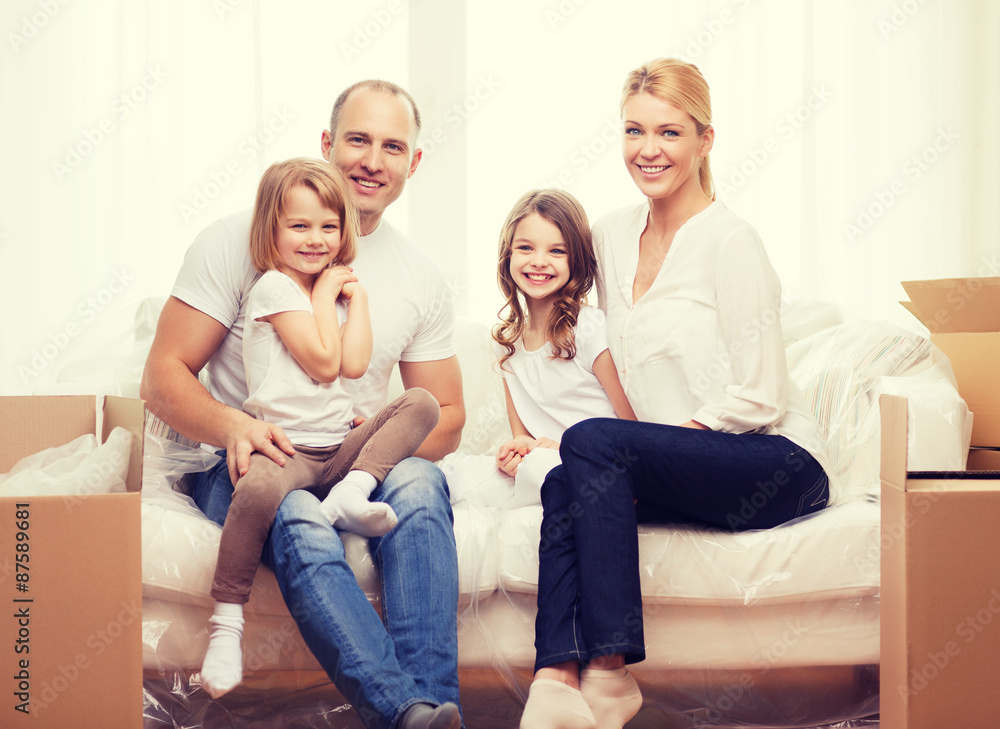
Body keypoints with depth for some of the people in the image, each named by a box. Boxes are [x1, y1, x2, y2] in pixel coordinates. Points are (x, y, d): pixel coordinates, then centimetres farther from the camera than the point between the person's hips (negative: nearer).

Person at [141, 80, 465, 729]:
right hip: (244, 461, -3)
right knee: (300, 521, -37)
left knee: (419, 483, -32)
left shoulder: (421, 278, 12)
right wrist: (234, 427, -26)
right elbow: (164, 377, -4)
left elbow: (446, 423, 15)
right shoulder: (239, 241, 0)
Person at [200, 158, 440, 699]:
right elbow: (323, 362, -9)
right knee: (260, 487, -40)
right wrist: (324, 294, 1)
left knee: (421, 402, -8)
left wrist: (357, 298, 9)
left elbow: (353, 365, 6)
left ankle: (353, 491, -28)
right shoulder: (275, 286, -2)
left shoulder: (333, 292, 22)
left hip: (340, 447, 7)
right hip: (283, 445, -7)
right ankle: (226, 624, -30)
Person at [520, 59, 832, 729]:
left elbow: (759, 397, -14)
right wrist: (630, 458, 5)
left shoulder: (729, 241, -11)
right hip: (685, 465, 7)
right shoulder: (614, 233, 11)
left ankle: (611, 675, -28)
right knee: (567, 484, -21)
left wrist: (650, 443, -14)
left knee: (591, 443, -27)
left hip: (780, 466, -6)